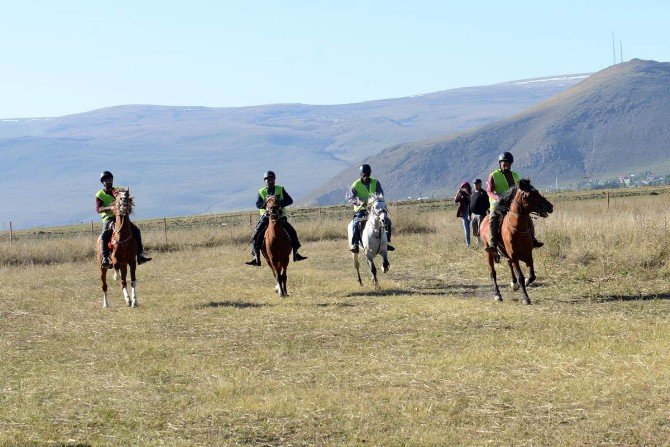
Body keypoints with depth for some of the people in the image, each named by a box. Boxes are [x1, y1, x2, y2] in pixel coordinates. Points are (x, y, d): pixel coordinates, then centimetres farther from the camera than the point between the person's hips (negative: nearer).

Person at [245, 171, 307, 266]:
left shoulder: (280, 190, 6)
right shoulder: (261, 192, 5)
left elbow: (290, 200, -4)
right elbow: (258, 204, -9)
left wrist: (280, 203, -21)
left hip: (280, 217, 1)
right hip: (266, 217, -1)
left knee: (292, 232, -8)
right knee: (256, 235, -14)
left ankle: (296, 254, 4)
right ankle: (256, 258, -12)